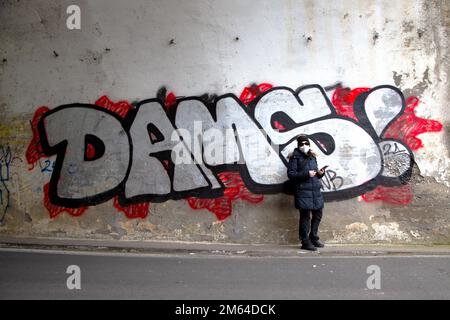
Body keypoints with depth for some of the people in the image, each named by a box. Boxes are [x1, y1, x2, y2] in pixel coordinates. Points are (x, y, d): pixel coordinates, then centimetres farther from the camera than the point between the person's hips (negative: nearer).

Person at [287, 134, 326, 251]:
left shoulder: (312, 157, 15)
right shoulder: (295, 157, -5)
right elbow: (291, 174, -12)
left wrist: (320, 173, 1)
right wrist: (306, 174, -20)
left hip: (315, 190, 7)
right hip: (303, 191, -7)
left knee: (318, 214, 13)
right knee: (305, 216, -3)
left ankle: (313, 238, 30)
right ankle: (305, 242, 8)